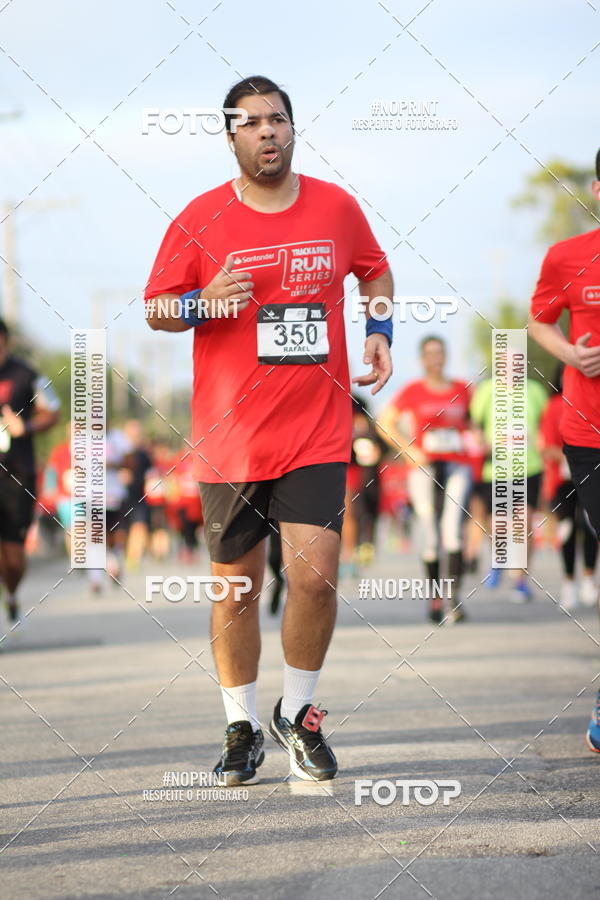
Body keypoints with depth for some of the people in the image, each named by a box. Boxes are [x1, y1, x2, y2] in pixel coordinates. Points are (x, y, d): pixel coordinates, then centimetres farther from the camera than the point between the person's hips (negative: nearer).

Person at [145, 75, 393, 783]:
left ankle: (297, 714, 12)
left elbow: (375, 271, 24)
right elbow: (155, 310, 4)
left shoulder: (337, 207, 5)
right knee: (237, 588, 6)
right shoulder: (200, 219, -1)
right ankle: (241, 729, 21)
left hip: (317, 434, 1)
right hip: (229, 440, 0)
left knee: (314, 576, -10)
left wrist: (379, 331, 7)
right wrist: (204, 302, -15)